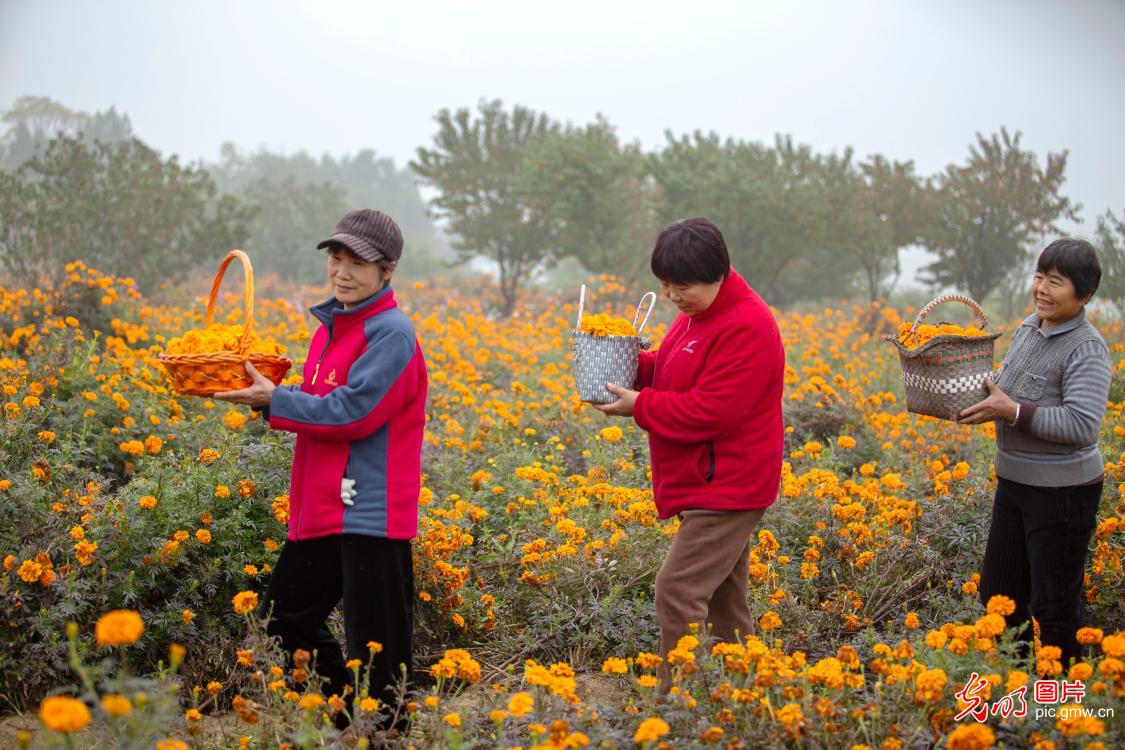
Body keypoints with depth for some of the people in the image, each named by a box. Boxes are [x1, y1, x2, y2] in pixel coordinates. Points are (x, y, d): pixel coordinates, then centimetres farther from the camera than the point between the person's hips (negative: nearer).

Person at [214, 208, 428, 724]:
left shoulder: (391, 333, -14)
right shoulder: (333, 324, 13)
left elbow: (351, 413, -21)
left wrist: (274, 401, -15)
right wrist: (267, 391, 2)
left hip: (370, 513, -10)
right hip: (322, 508, 10)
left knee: (375, 651, -2)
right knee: (284, 615, 18)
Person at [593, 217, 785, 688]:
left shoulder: (746, 328, -20)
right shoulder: (696, 315, 13)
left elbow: (714, 410, -25)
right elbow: (679, 380, 23)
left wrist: (641, 407, -17)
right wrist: (637, 366, 3)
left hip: (725, 489, -10)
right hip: (714, 488, 10)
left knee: (677, 592, -15)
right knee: (722, 602, 15)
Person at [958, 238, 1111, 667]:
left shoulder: (1087, 350, -19)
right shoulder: (1029, 329, 6)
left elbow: (1082, 426, -27)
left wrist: (1013, 411, -28)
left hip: (1062, 491, -9)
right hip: (1014, 482, 9)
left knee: (1053, 607, 3)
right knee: (997, 595, 17)